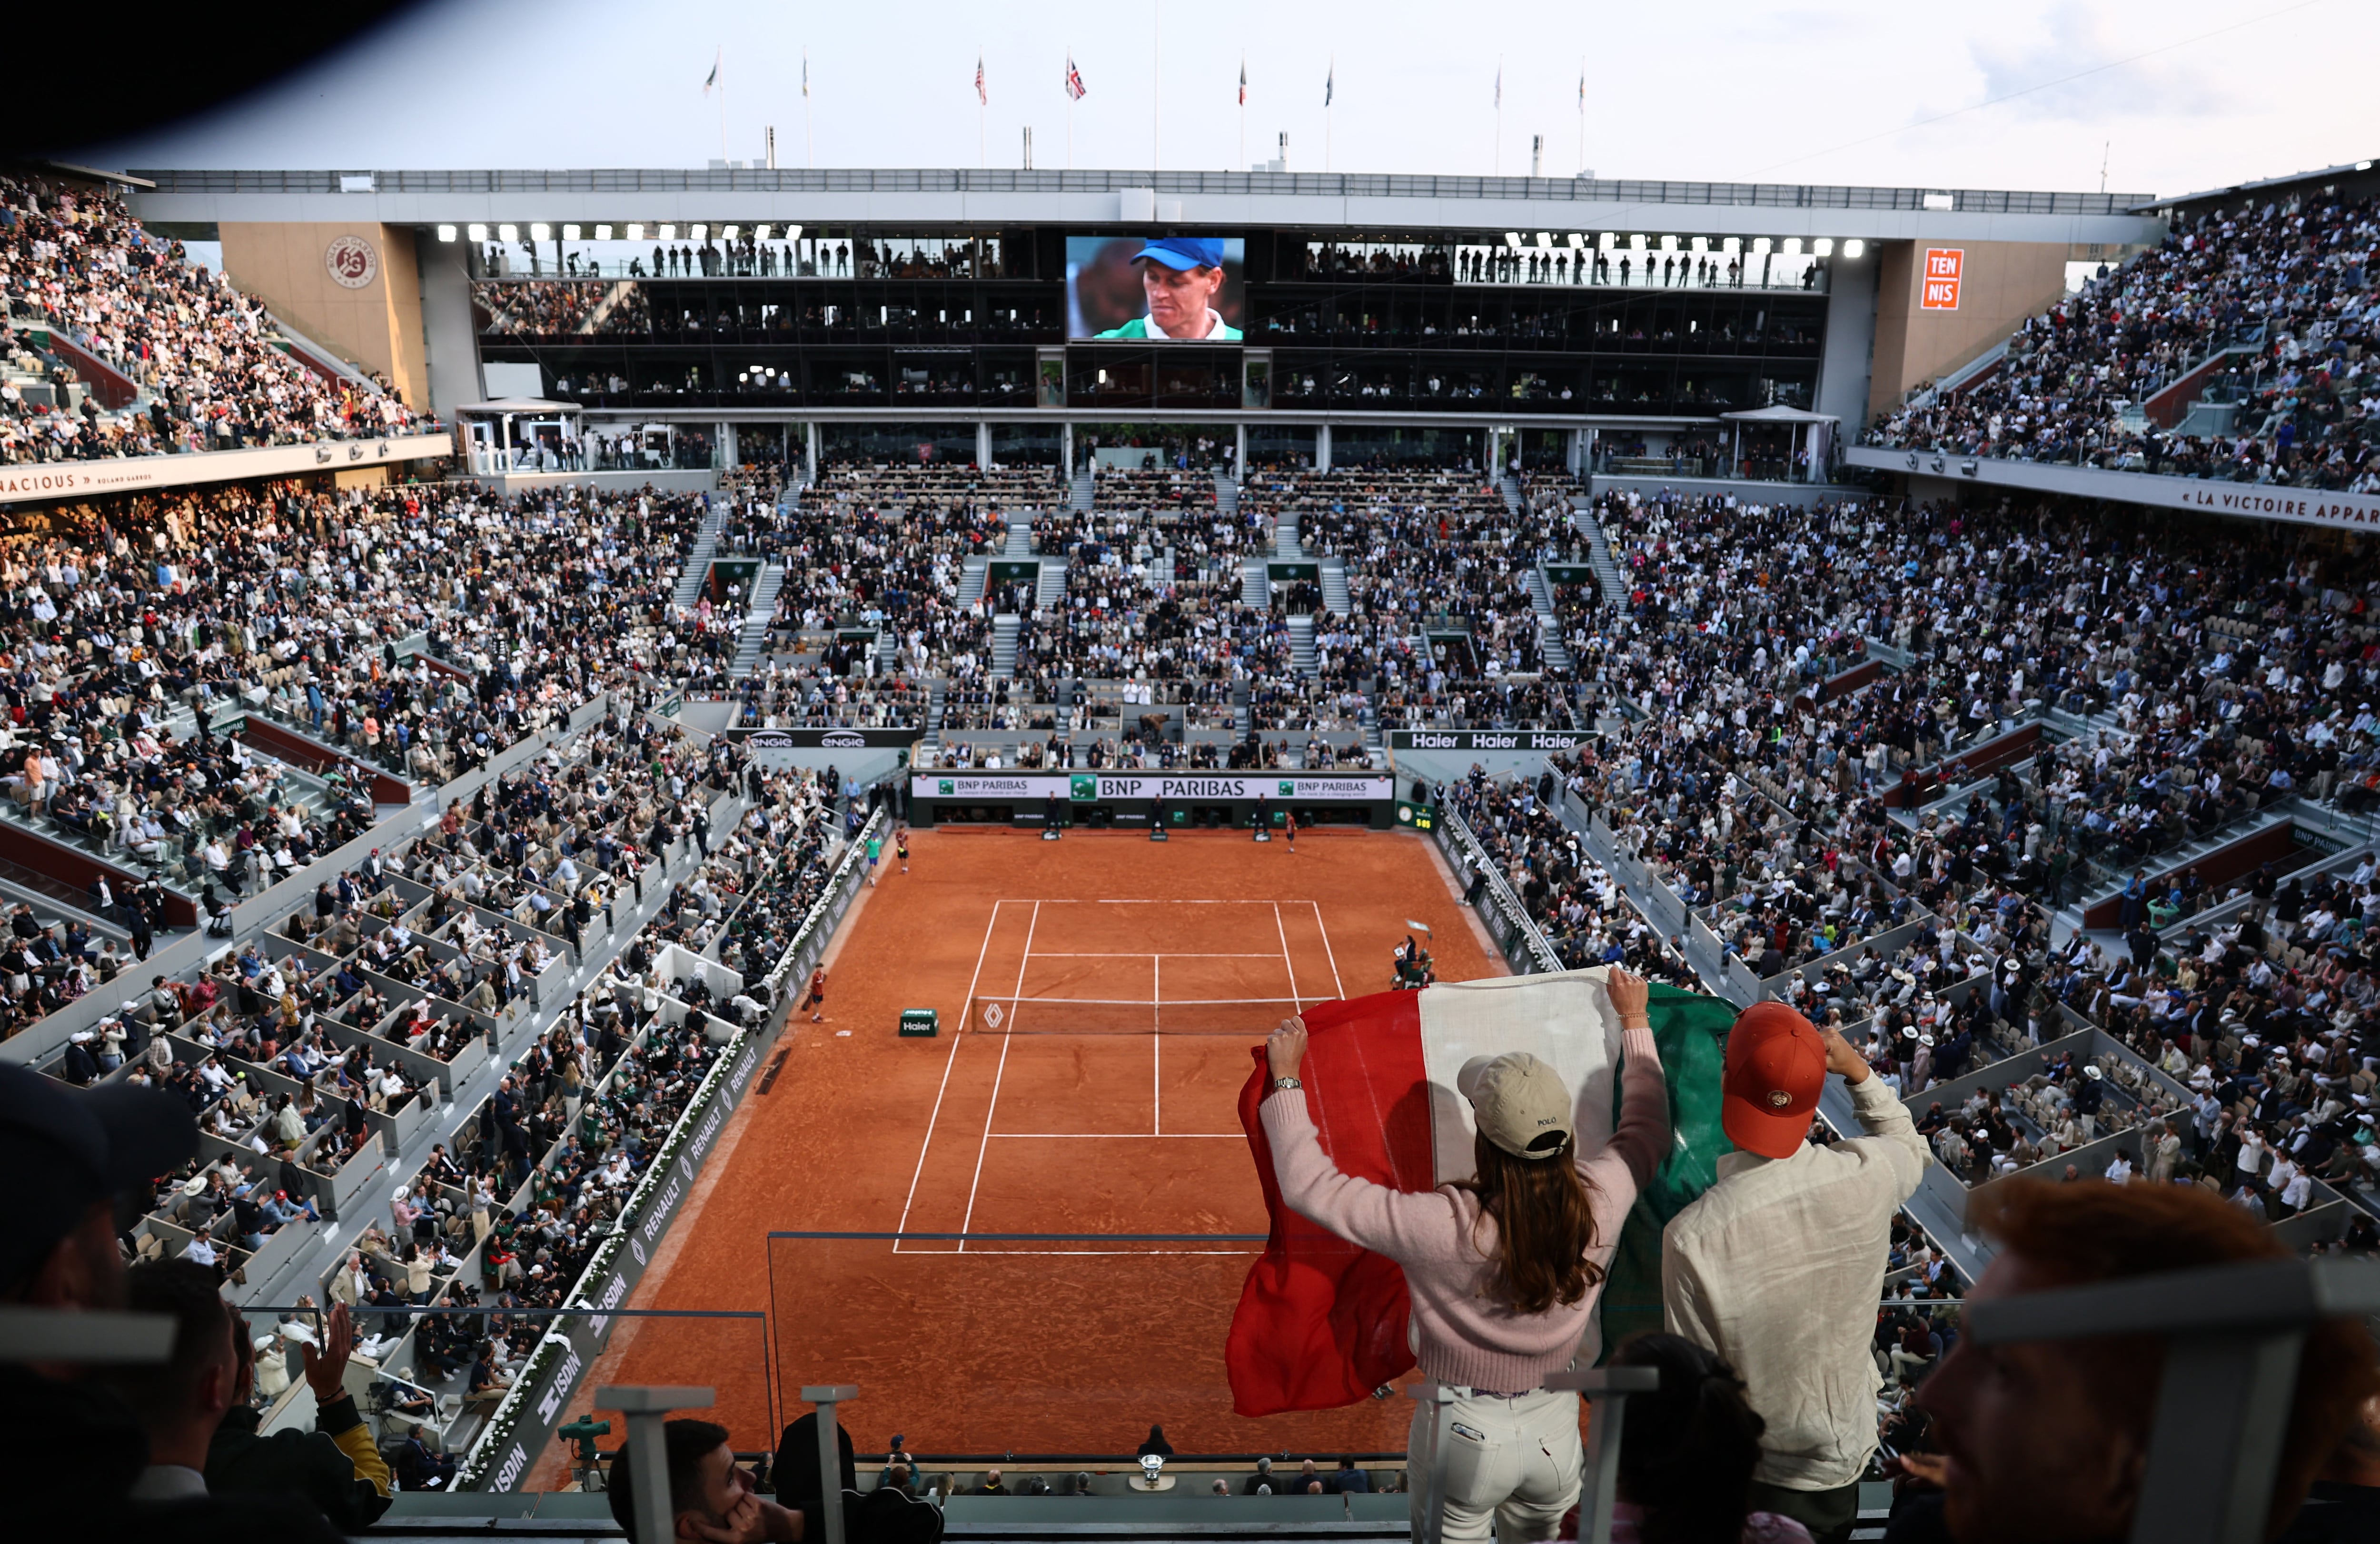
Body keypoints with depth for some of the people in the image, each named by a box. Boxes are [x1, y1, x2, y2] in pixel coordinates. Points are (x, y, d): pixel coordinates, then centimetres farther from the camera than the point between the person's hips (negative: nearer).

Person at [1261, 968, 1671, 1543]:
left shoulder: (1443, 1226, -32)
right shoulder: (1599, 1202, -21)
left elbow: (1308, 1184, -24)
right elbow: (1647, 1129, 2)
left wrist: (1286, 1077, -14)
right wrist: (1634, 1022, 13)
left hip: (1465, 1436, -3)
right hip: (1558, 1430, 3)